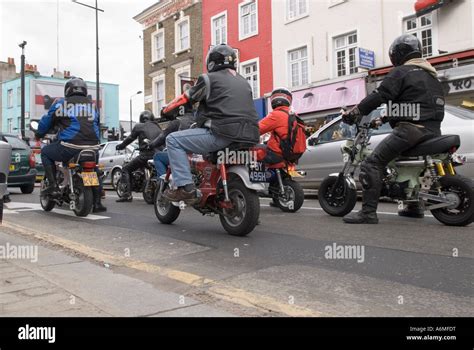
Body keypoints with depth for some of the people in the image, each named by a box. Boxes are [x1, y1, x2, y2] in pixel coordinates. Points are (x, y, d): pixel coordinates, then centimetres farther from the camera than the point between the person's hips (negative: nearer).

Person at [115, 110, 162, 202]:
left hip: (146, 154, -5)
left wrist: (120, 146, 27)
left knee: (126, 169, 9)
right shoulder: (158, 128, 23)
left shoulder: (139, 126, 10)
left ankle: (127, 194, -5)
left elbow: (130, 138, 12)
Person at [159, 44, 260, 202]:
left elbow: (185, 98, 10)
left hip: (223, 134, -8)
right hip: (249, 137, 8)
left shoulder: (209, 78, 5)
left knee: (173, 140, 0)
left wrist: (165, 111, 27)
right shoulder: (244, 82, 25)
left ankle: (185, 187, -12)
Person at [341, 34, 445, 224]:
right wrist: (389, 116, 35)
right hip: (433, 130, 10)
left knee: (372, 163, -13)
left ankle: (368, 212, -22)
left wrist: (353, 113, -8)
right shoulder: (430, 74, 24)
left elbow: (379, 96, -13)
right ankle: (414, 205, 33)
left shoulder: (401, 72, -3)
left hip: (411, 129, -9)